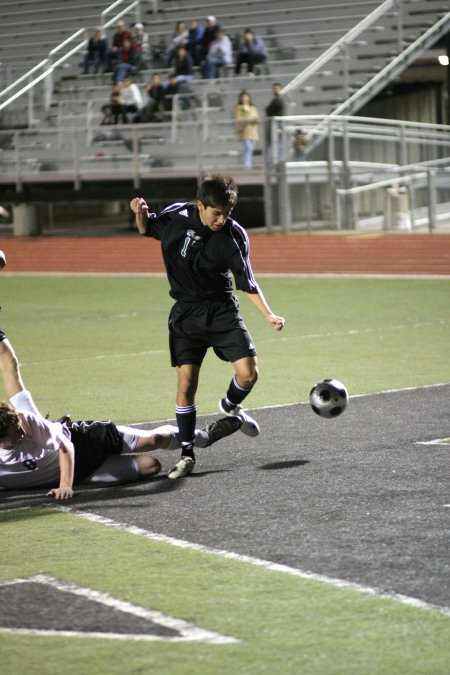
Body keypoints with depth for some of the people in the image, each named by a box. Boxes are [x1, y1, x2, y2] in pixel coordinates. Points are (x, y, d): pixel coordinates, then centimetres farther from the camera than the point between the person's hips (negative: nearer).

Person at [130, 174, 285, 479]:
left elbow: (247, 283, -7)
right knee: (186, 382, -7)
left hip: (223, 310, 0)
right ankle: (187, 454, 6)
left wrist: (269, 315, -18)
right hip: (186, 313, 0)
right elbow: (147, 230, 11)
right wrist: (141, 212, -11)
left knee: (249, 373, -12)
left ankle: (230, 406, 24)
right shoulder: (176, 217, -10)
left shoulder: (235, 235, -12)